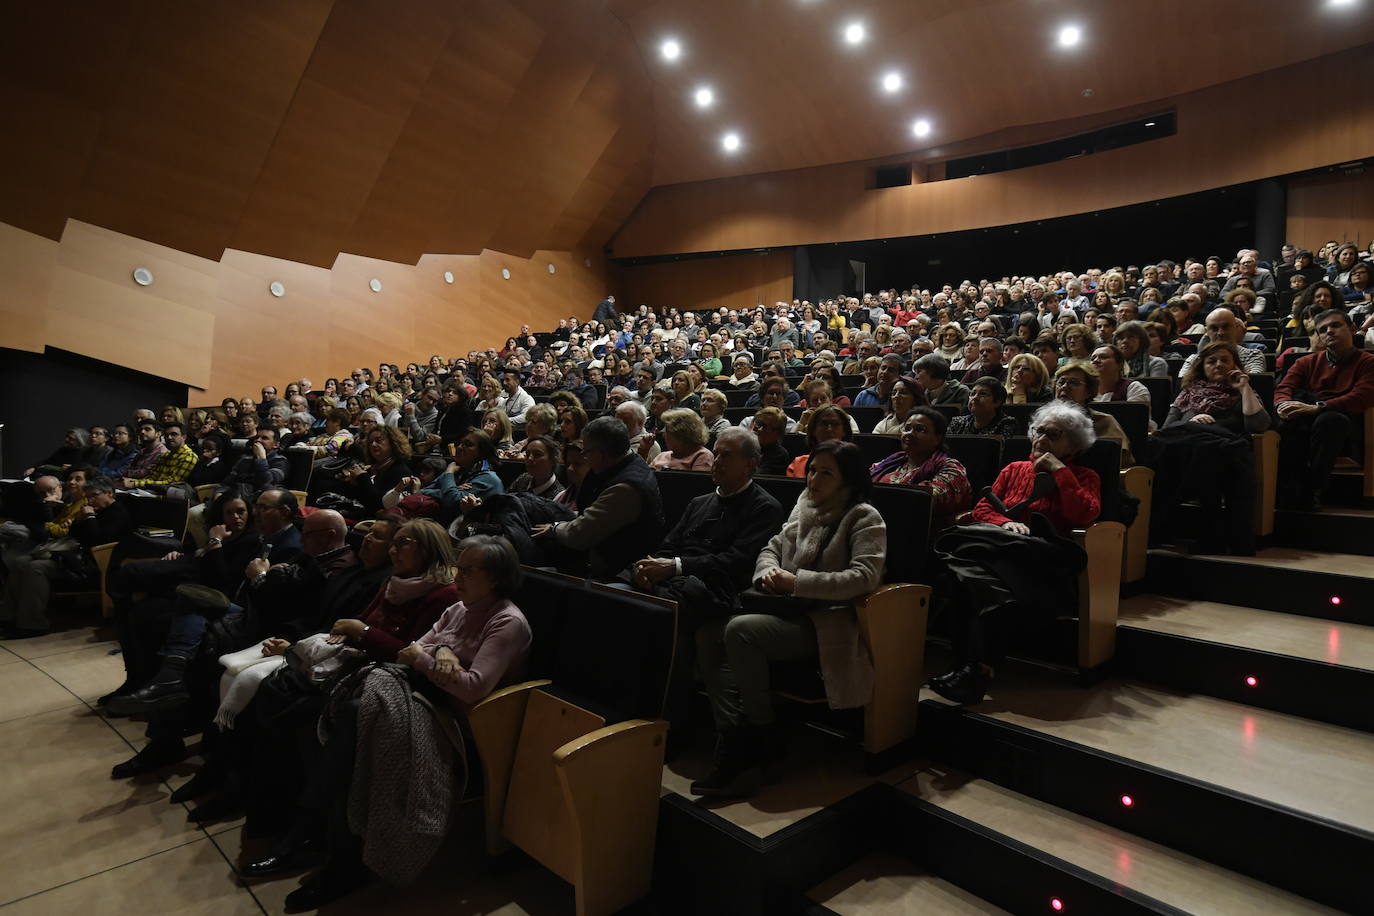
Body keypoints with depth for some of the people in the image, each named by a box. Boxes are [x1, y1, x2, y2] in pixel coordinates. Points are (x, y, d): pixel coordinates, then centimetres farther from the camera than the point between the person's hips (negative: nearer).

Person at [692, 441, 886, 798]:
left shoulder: (864, 518, -5)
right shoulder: (805, 505, 16)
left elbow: (865, 576, -19)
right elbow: (773, 547, 21)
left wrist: (797, 582, -20)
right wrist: (768, 571, -4)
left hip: (824, 621, -7)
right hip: (788, 610, 8)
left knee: (740, 630, -29)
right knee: (709, 634, -13)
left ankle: (760, 736, -11)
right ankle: (733, 740, -13)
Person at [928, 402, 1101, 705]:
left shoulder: (1084, 477, 19)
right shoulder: (1014, 469, 29)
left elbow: (1085, 516, -1)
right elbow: (982, 507, 18)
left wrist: (1060, 471, 1)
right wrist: (1005, 523, -2)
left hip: (1043, 560, -3)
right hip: (1001, 551, 4)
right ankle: (978, 670, -36)